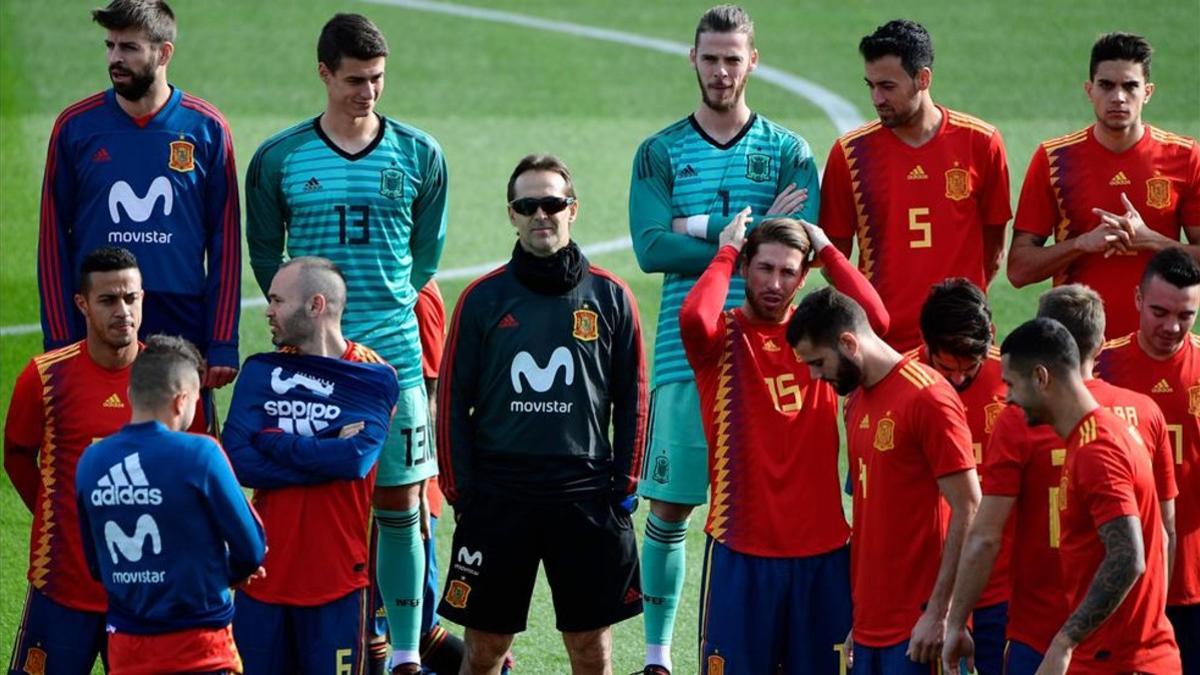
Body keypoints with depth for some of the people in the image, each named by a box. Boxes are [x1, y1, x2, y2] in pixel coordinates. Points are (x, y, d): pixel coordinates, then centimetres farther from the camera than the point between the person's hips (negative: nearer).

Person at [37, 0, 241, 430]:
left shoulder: (206, 129, 2)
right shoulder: (76, 126, 3)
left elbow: (225, 244, 3)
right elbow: (53, 241, 5)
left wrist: (223, 345, -2)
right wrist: (58, 343, -1)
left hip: (184, 330, 0)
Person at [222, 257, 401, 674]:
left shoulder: (374, 379, -2)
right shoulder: (260, 372, 6)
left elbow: (357, 457, -19)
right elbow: (237, 461, -7)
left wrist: (274, 442, -9)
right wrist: (325, 456, -13)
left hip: (338, 577, -3)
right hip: (265, 573, 3)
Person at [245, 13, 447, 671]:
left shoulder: (418, 155, 4)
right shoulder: (278, 160, 1)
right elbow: (264, 255, 10)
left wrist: (389, 306, 12)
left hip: (393, 355, 1)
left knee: (398, 506, 2)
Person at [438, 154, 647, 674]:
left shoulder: (610, 297, 4)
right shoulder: (482, 299, 3)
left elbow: (631, 400, 8)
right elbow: (453, 402, 4)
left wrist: (624, 487, 1)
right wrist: (459, 492, -2)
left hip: (585, 493, 0)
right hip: (498, 492, 0)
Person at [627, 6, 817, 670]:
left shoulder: (788, 152, 7)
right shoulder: (661, 152, 6)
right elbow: (651, 248, -8)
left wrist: (703, 229, -10)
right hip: (684, 357, 0)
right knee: (668, 509, 1)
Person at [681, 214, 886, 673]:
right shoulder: (723, 338, -1)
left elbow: (875, 319, -13)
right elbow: (693, 318, -25)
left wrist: (825, 249, -5)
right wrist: (726, 253, -9)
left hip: (821, 548, 3)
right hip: (742, 548, -3)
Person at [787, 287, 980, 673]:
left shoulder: (927, 398, -11)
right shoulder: (857, 401, 14)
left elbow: (968, 511, -13)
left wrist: (939, 613, -15)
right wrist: (861, 619, 17)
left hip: (918, 628, -8)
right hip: (872, 626, 8)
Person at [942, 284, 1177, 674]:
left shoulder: (1019, 420, -11)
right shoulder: (1145, 413, 0)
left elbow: (984, 538, -12)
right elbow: (1167, 529, 7)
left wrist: (956, 624, -3)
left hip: (1039, 641, -3)